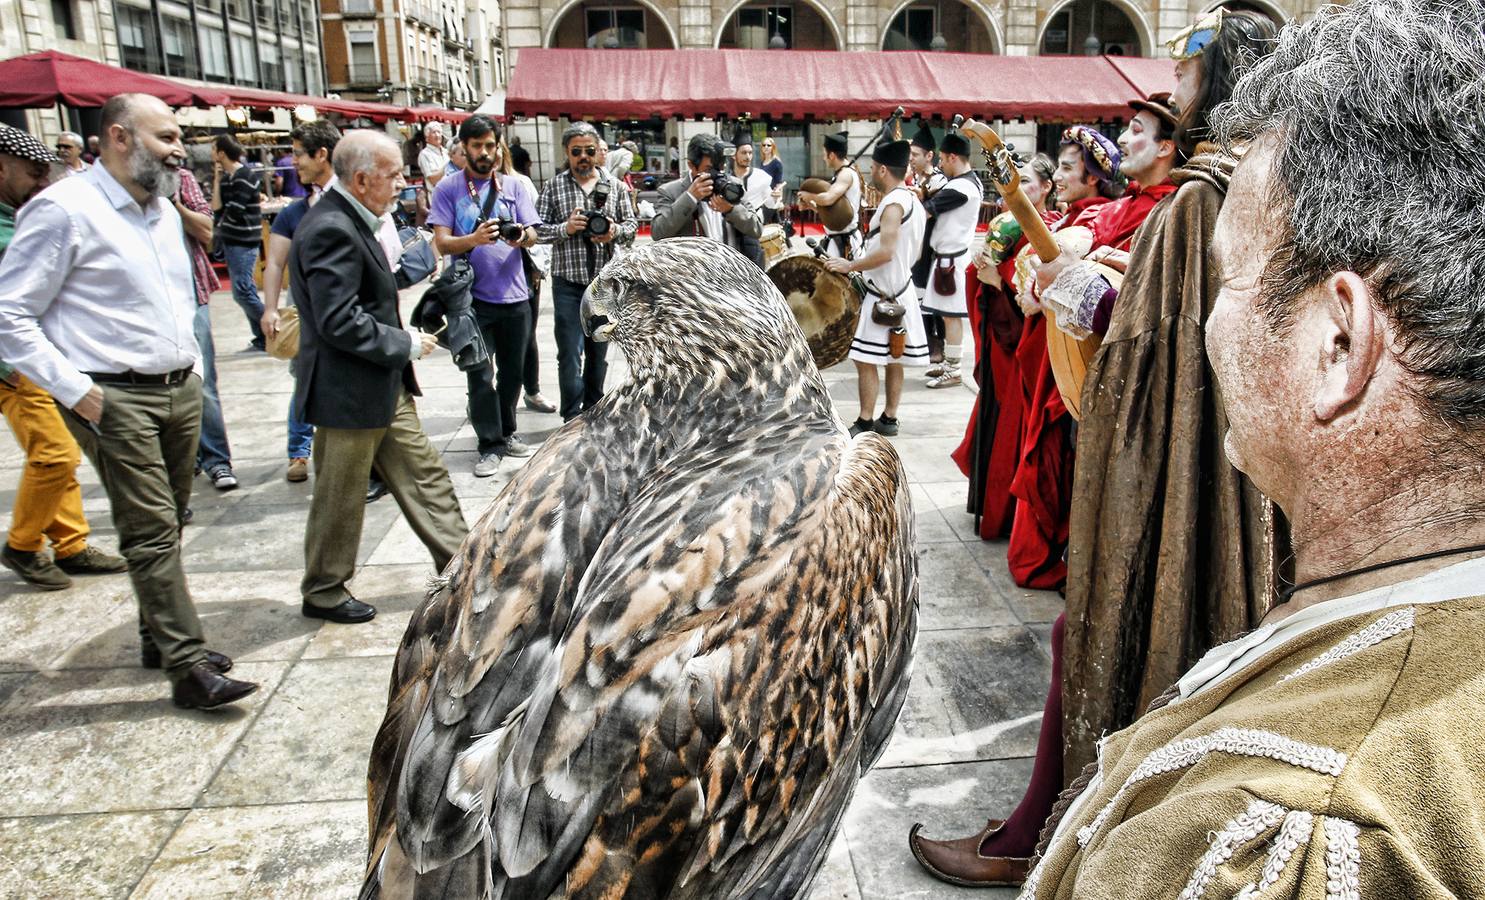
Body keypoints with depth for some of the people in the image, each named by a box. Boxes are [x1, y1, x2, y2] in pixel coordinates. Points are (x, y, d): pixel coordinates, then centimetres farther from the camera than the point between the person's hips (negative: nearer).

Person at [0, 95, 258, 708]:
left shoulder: (164, 210, 14)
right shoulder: (64, 210, -11)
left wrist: (190, 364, 15)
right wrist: (75, 390, -15)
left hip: (181, 390, 8)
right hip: (116, 399, -7)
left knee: (166, 524, 15)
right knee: (151, 531, -6)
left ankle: (159, 636, 29)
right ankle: (189, 666, -1)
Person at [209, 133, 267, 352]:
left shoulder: (245, 176, -14)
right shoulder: (225, 176, 12)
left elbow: (234, 210, -18)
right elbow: (216, 207, 5)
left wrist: (221, 223, 1)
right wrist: (217, 181, 1)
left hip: (244, 241, -9)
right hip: (231, 239, 9)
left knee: (242, 292, -11)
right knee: (246, 291, 9)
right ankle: (262, 339, 13)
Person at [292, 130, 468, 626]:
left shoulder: (350, 222, 10)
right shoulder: (331, 229, -22)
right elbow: (338, 321, -27)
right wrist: (405, 343, -17)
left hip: (384, 386, 10)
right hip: (349, 394, -9)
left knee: (423, 474, 13)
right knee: (340, 499, 7)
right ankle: (323, 592, 26)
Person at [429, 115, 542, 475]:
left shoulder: (514, 186, 8)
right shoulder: (448, 188, 0)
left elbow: (532, 235, 2)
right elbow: (442, 243, -6)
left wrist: (522, 236, -23)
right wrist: (474, 239, -26)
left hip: (514, 295, 3)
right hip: (473, 297, -3)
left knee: (512, 372, 12)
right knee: (480, 375, 0)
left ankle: (506, 434, 29)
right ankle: (490, 445, 11)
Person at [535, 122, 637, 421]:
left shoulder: (614, 185, 8)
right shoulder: (554, 187, 1)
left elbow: (632, 224, 9)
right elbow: (538, 228, -1)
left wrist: (615, 231, -13)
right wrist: (565, 228, -19)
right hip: (569, 283, -3)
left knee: (599, 350, 14)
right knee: (570, 353, -6)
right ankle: (573, 419, 1)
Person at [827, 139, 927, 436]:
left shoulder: (893, 204, -18)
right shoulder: (911, 199, 13)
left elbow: (885, 252, -27)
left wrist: (850, 265, -17)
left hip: (883, 294, -10)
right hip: (900, 288, 10)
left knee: (866, 359, -5)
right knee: (893, 359, 13)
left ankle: (865, 424, -2)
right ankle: (889, 418, 20)